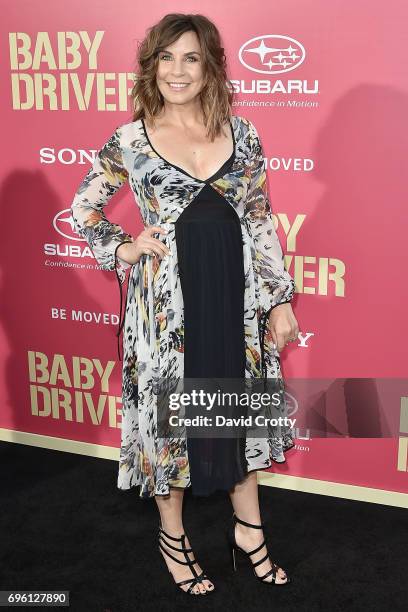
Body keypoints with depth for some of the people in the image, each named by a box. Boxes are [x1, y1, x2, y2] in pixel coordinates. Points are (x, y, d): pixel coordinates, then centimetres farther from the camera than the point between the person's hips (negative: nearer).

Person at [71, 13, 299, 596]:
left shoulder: (241, 132, 3)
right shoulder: (130, 140, -3)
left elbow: (261, 221, 4)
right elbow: (83, 208, 9)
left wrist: (280, 299, 3)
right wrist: (123, 250, -5)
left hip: (237, 290, 3)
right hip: (167, 295, -2)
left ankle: (248, 528, 34)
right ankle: (173, 535, 31)